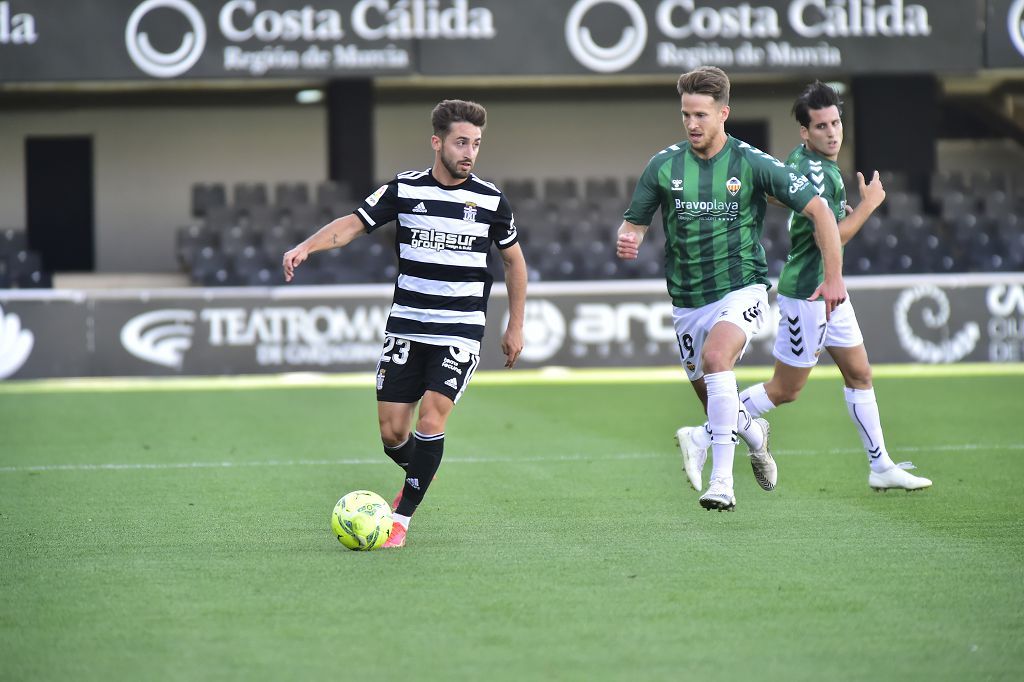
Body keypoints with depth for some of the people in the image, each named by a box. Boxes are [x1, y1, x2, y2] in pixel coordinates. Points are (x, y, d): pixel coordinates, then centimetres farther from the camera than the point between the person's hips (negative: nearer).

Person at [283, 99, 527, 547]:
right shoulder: (405, 189, -1)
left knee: (430, 420, -17)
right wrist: (306, 246, -19)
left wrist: (515, 326, 12)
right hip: (405, 329, 2)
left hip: (460, 333, -2)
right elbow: (353, 224, -1)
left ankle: (402, 518, -6)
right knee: (391, 432, 2)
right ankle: (419, 477, 35)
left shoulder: (490, 200, -1)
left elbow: (514, 260, 12)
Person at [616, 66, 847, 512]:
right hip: (687, 301, 4)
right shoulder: (663, 165, -1)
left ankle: (722, 480, -31)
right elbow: (634, 223, 8)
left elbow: (819, 211, -4)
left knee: (715, 357, -32)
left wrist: (834, 277, -9)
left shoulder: (752, 164, -8)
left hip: (742, 288, -4)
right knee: (710, 398, 12)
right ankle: (753, 432, 50)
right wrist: (627, 241, -18)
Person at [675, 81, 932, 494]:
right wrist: (868, 204, -15)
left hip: (827, 290, 10)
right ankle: (701, 439, 3)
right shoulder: (811, 172, -24)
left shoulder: (813, 162, 6)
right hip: (807, 293, -10)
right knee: (784, 391, -3)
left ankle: (881, 468, 20)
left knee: (859, 374, 13)